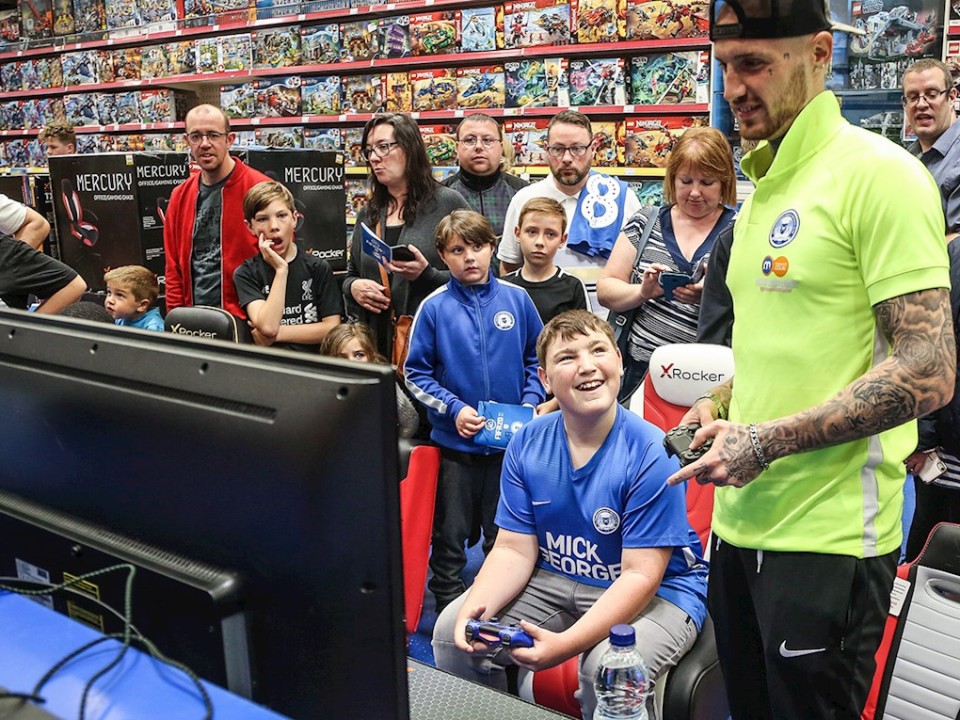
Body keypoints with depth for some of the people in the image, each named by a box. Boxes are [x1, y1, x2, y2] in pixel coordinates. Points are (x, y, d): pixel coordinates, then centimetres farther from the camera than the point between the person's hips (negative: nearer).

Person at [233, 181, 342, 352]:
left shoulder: (318, 267, 4)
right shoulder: (246, 273, 4)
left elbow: (333, 329, -2)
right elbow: (267, 326, -11)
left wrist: (277, 333, -6)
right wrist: (281, 270, -10)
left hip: (315, 357, 0)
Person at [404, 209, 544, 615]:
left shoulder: (517, 299, -1)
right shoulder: (434, 307, -6)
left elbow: (536, 358, 9)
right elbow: (415, 373, -2)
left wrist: (530, 402, -4)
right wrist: (453, 409, -13)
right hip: (454, 441, -1)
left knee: (504, 533, 15)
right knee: (451, 532, 11)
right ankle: (448, 604, 28)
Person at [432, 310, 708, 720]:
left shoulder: (650, 455, -21)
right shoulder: (526, 445, -4)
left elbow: (640, 575, -22)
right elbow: (514, 549, -3)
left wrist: (567, 643, -33)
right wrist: (477, 605, -23)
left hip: (657, 591, -5)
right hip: (556, 579, 5)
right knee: (453, 632, -8)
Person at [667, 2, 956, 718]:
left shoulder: (878, 173, -13)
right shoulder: (764, 188, 13)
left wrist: (769, 441, -21)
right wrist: (718, 405, 5)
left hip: (828, 539, -8)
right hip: (740, 519, 8)